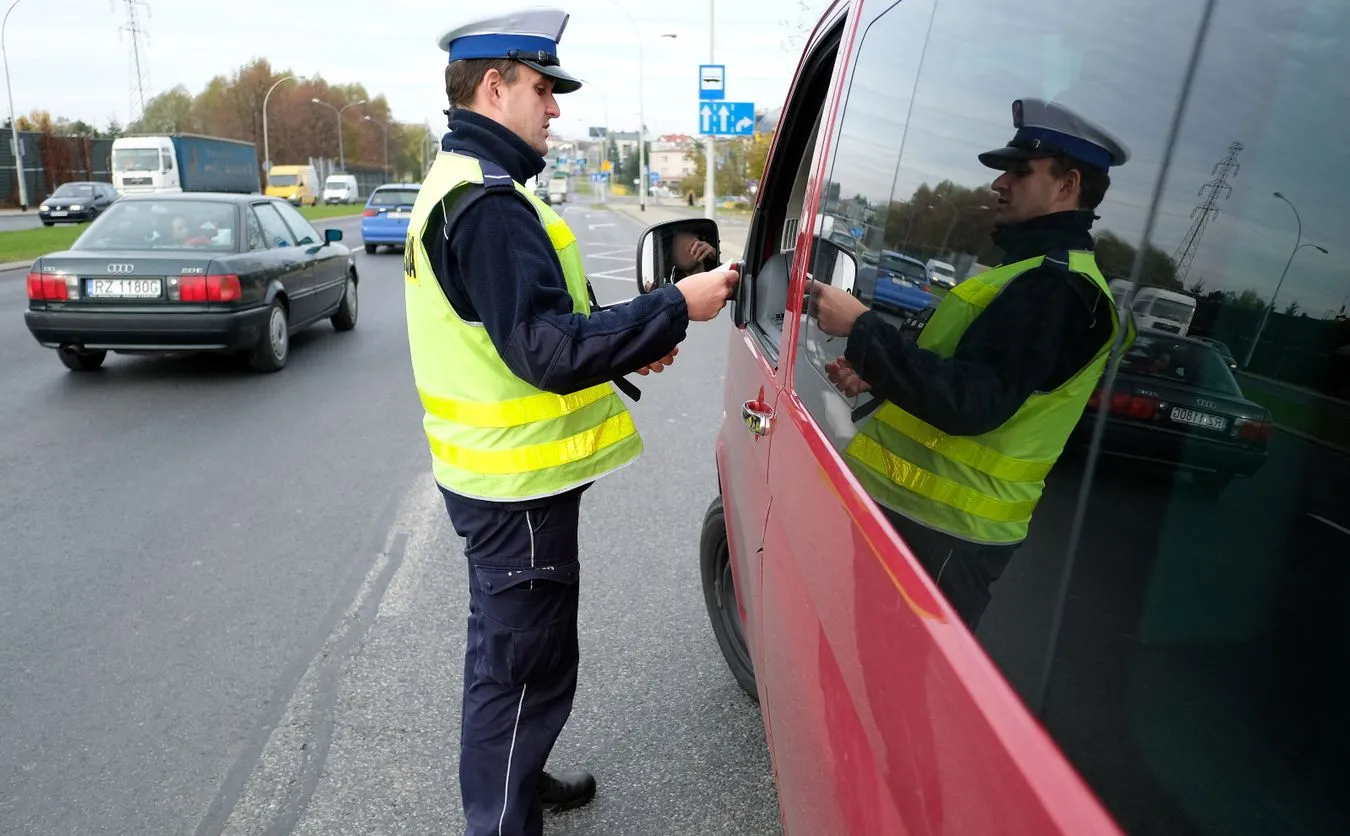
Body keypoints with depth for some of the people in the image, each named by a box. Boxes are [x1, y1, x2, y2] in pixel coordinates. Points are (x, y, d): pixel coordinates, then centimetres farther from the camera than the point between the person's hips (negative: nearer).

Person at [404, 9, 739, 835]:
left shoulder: (460, 181, 14)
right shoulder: (488, 198, -20)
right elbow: (547, 350, -27)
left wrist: (626, 344, 6)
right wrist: (673, 309, -21)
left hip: (496, 469, 11)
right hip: (517, 479, -11)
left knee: (508, 651, 25)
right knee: (525, 667, 4)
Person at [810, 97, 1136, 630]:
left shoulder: (1054, 287, -17)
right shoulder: (1041, 273, 19)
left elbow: (970, 404, -27)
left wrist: (860, 329, -25)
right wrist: (877, 376, 7)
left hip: (941, 531, -10)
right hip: (925, 507, 10)